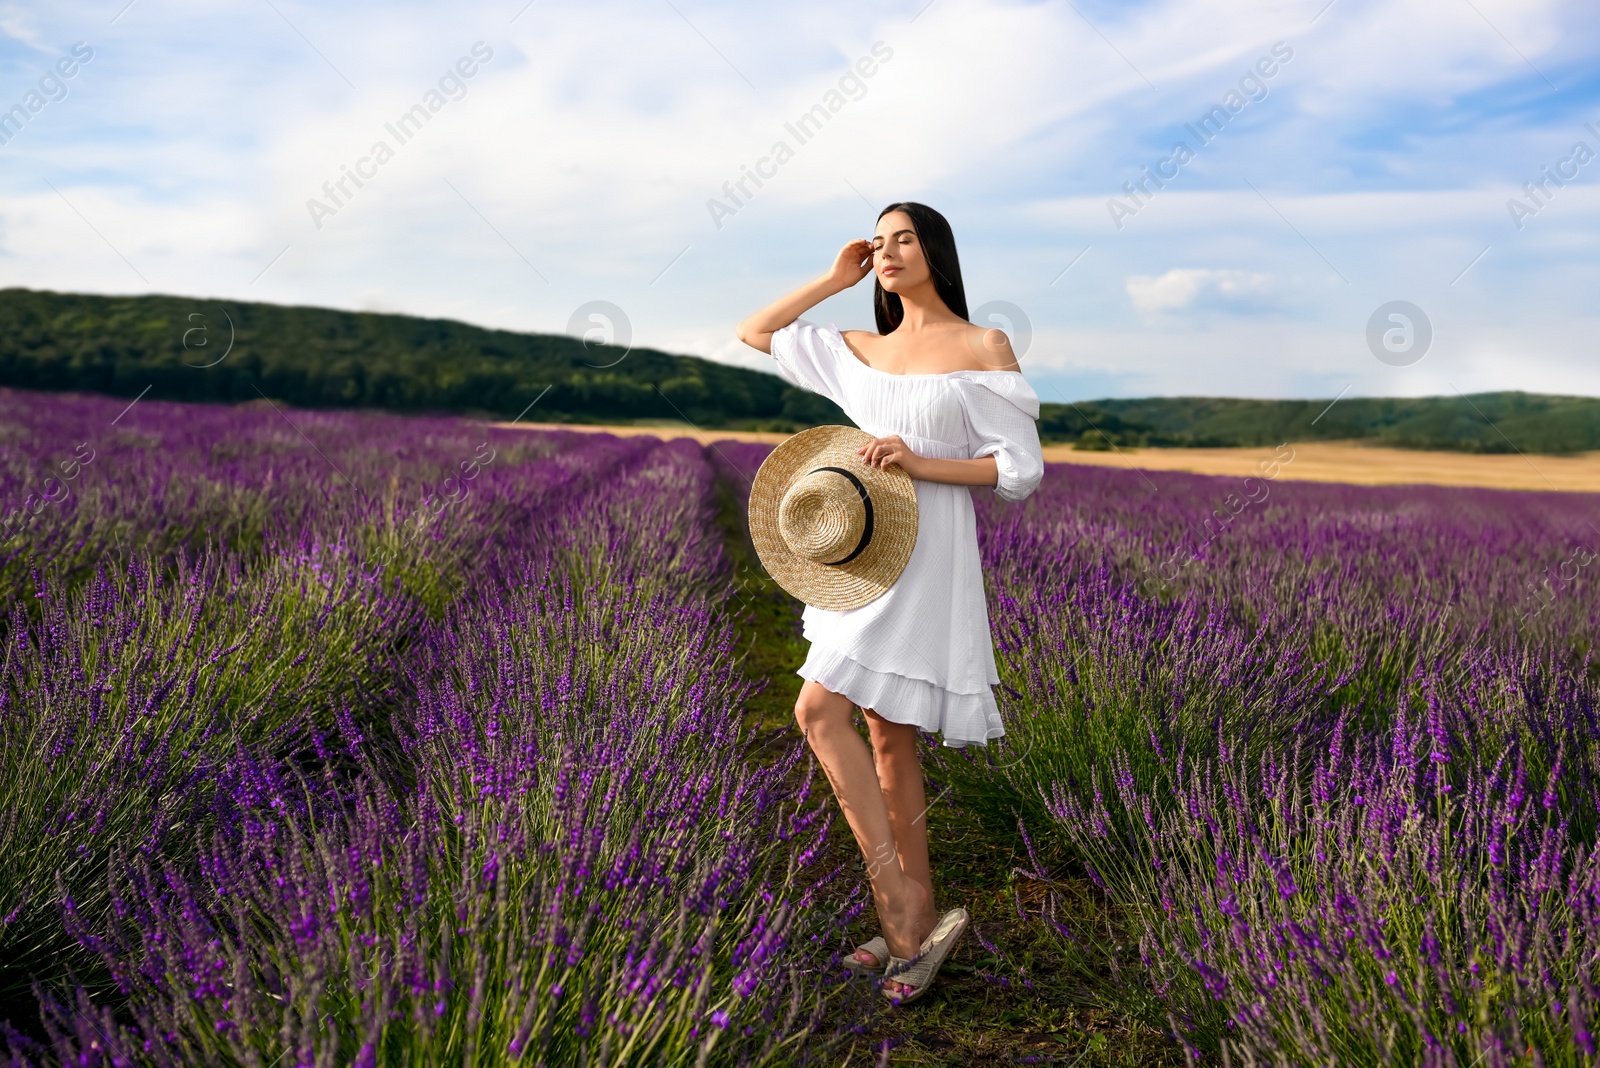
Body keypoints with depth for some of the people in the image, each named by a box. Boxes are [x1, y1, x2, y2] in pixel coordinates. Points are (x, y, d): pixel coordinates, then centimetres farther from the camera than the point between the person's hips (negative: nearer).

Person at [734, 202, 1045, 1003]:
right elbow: (752, 331, 19)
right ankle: (915, 914, 21)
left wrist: (920, 463, -18)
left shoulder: (984, 348, -3)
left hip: (927, 560, -6)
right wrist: (834, 279, 13)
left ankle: (897, 900, -5)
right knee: (889, 741, 9)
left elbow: (1020, 469, -6)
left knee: (820, 710, -15)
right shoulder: (857, 351, 13)